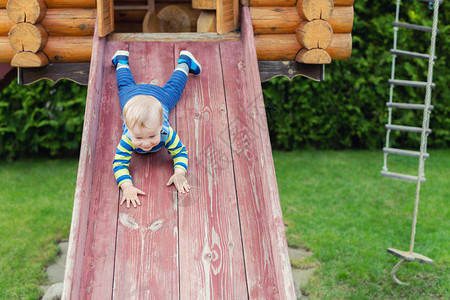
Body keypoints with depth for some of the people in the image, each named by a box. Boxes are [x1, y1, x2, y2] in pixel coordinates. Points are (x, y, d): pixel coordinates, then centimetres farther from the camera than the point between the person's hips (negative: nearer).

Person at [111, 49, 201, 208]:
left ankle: (184, 62, 53)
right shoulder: (127, 139, -47)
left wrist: (180, 173, -51)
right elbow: (119, 164, -44)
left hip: (159, 97, 0)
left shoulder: (167, 134, -46)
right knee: (125, 85, 33)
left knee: (173, 88, 31)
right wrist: (127, 187, -62)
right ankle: (122, 60, 57)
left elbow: (180, 152, -33)